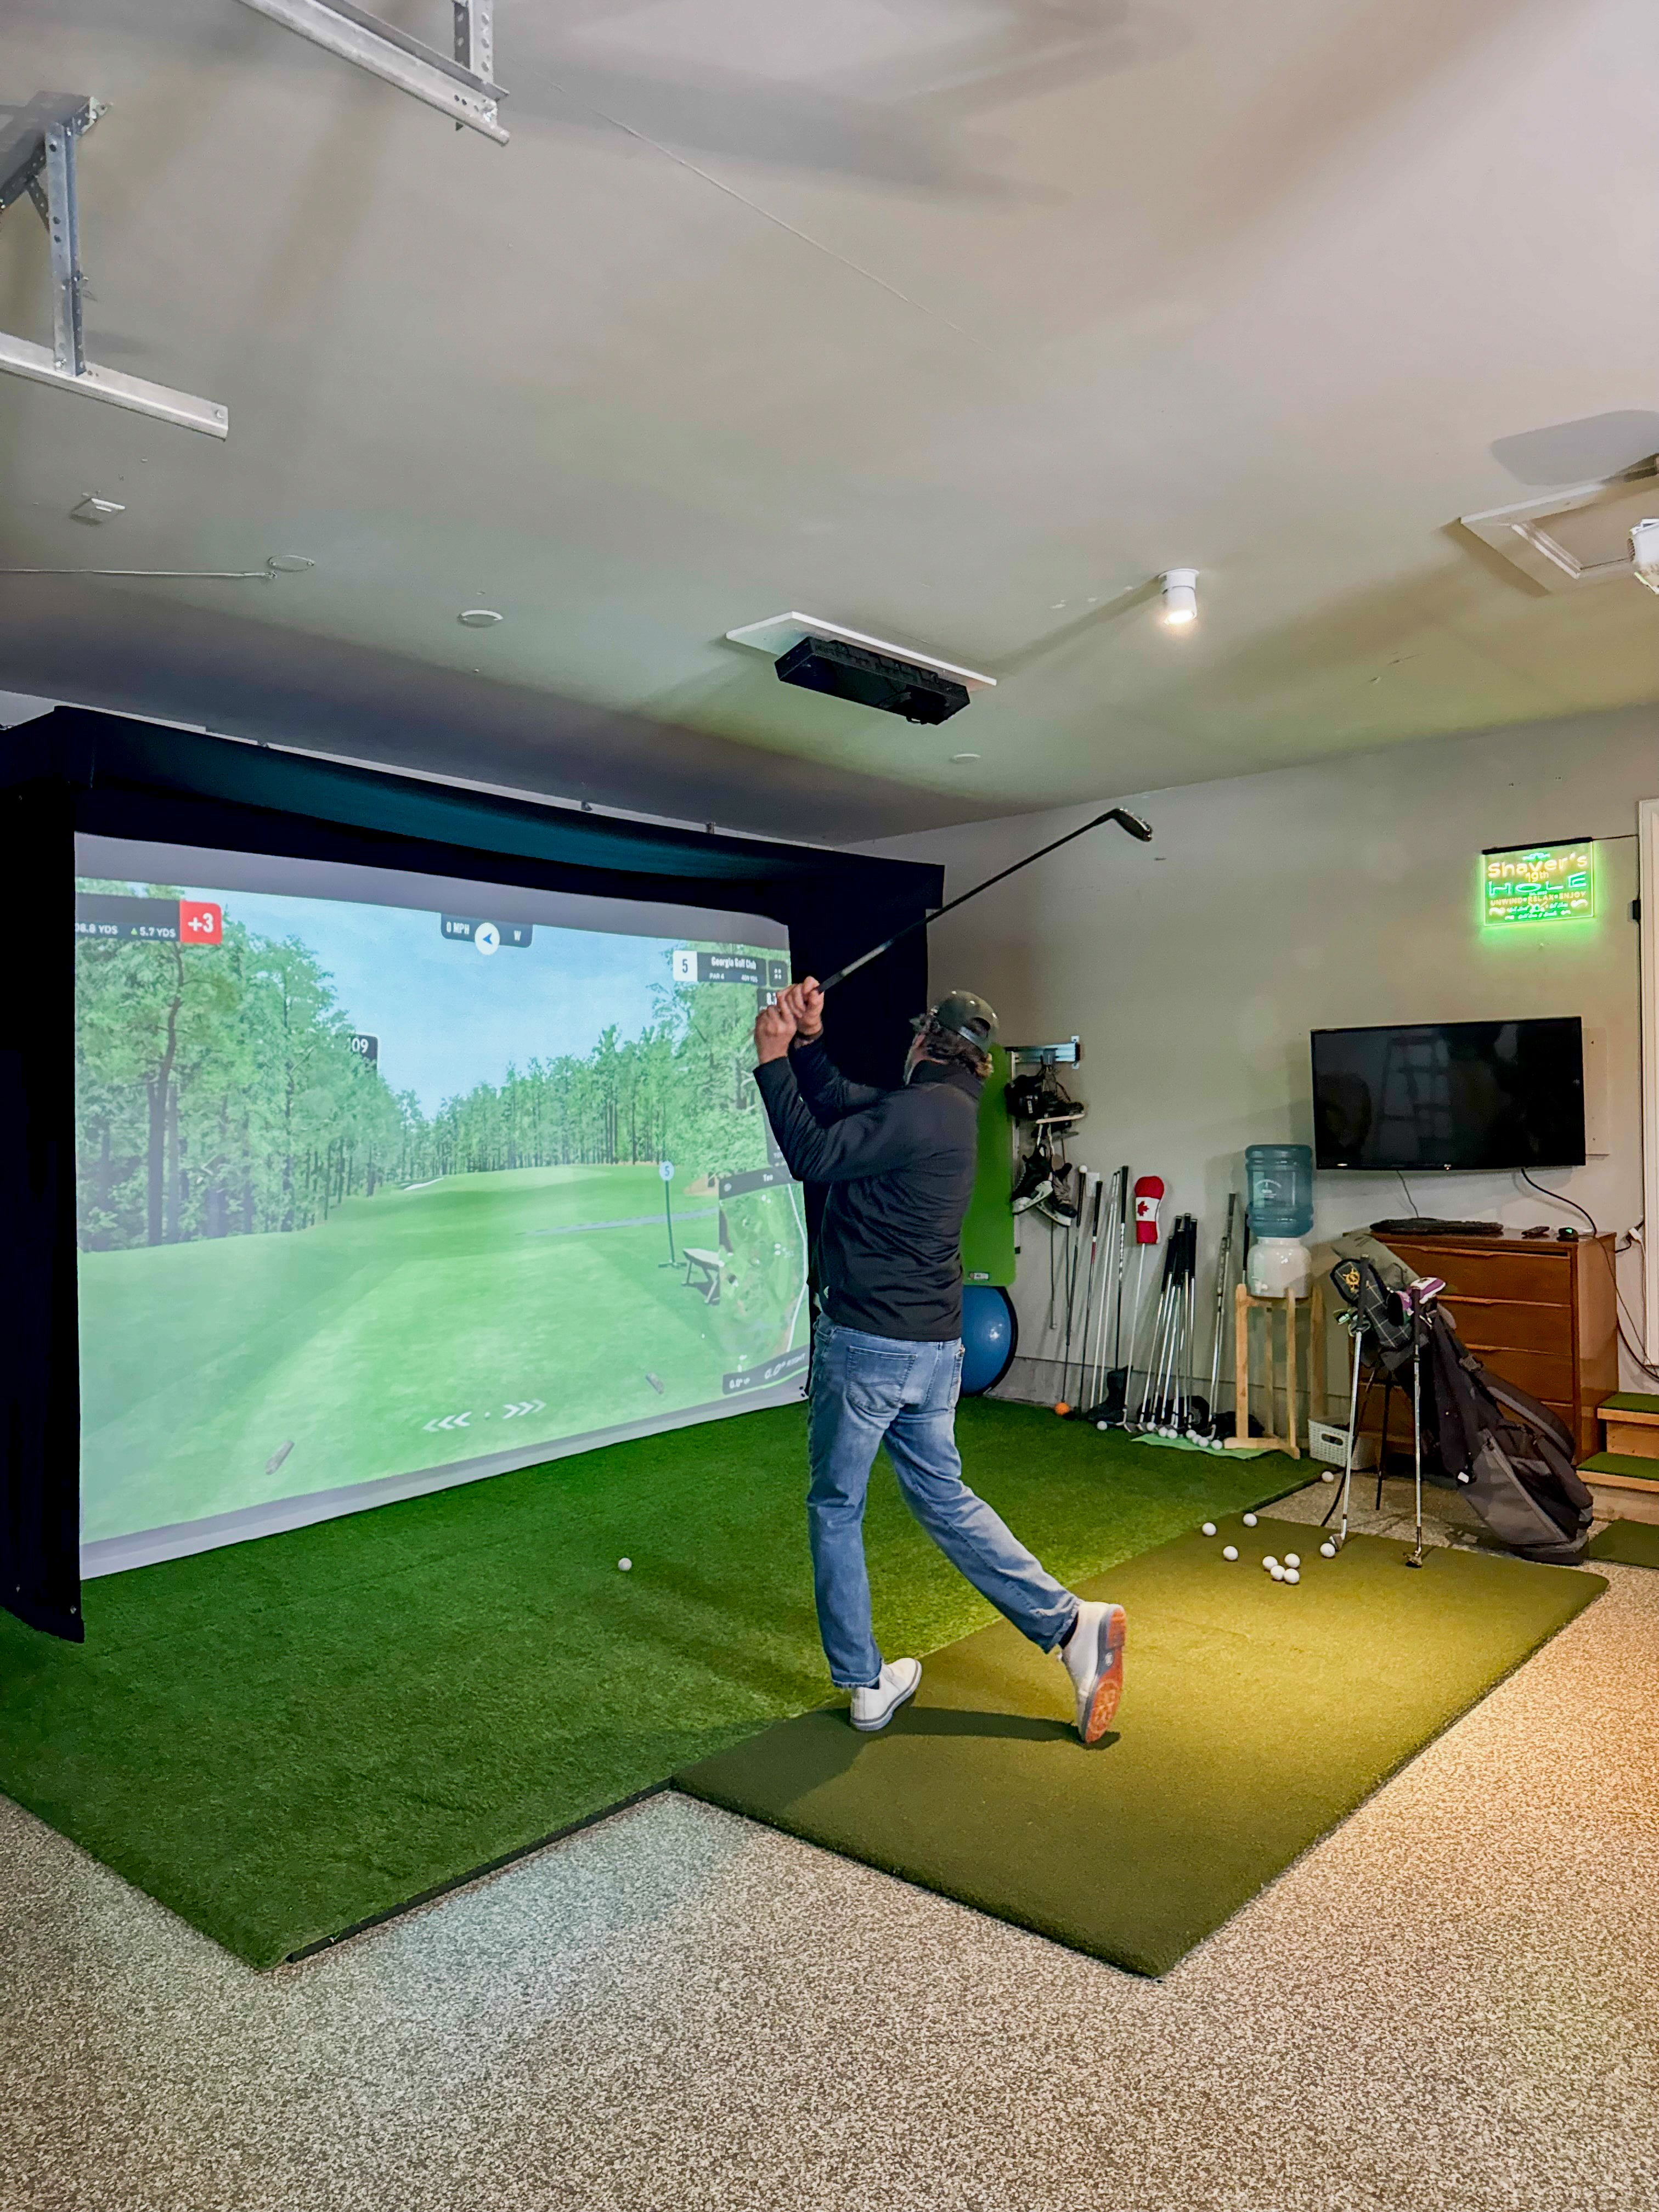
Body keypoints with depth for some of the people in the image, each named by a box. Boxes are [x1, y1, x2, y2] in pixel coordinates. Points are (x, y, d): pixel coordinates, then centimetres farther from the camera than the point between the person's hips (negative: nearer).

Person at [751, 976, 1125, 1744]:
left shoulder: (922, 1110, -17)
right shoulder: (947, 1109, 11)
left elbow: (813, 1154, -17)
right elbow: (839, 1104, 19)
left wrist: (772, 1059, -10)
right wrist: (809, 1040, 9)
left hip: (865, 1342, -8)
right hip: (935, 1345, 9)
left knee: (835, 1509, 9)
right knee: (944, 1497, 17)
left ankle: (864, 1684, 18)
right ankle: (1071, 1623, 8)